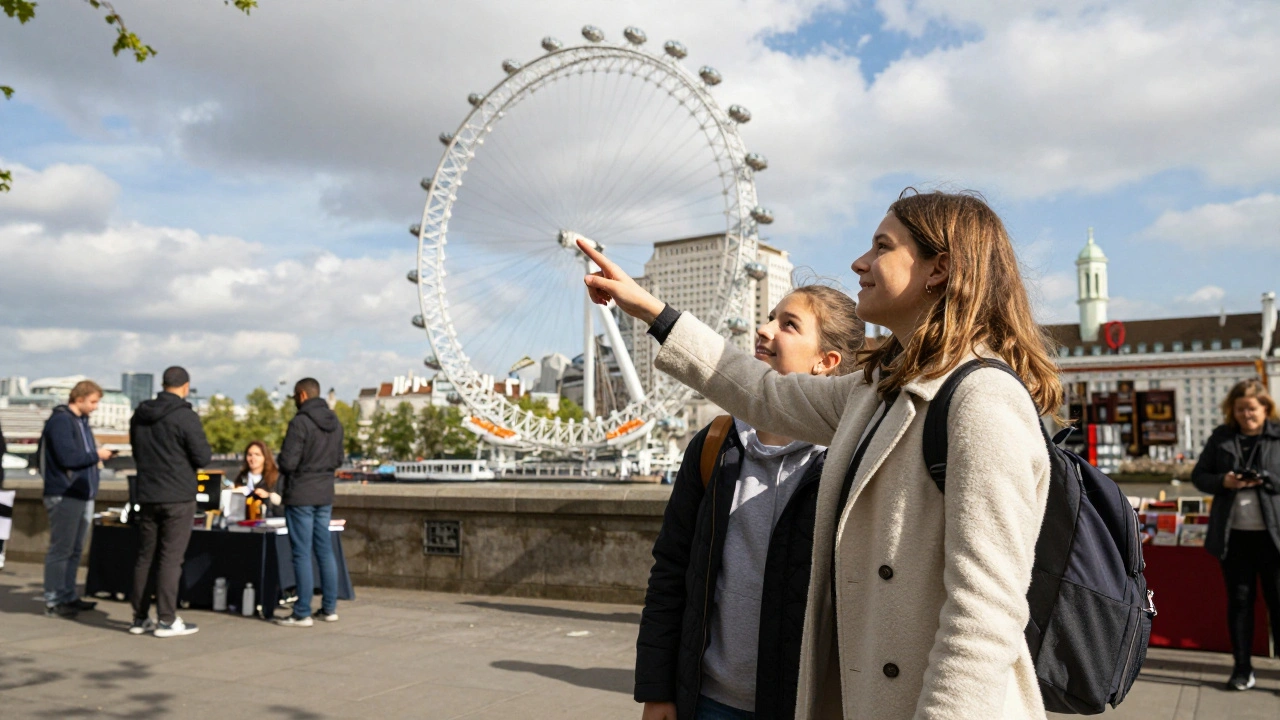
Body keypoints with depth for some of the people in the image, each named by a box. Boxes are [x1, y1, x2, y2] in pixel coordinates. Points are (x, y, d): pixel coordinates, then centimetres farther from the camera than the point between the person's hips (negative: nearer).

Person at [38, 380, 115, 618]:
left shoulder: (81, 421, 17)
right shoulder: (60, 421, -13)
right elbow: (68, 457, -21)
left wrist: (98, 454, 0)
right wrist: (96, 455, -10)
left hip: (83, 494, 9)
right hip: (64, 495, -9)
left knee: (75, 550, 14)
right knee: (60, 550, -4)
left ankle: (69, 596, 21)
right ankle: (53, 601, 3)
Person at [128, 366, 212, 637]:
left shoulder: (140, 415, 8)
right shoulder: (185, 416, -13)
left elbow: (137, 452, 20)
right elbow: (203, 457, -13)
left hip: (147, 495, 6)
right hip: (178, 497, -6)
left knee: (145, 557, 12)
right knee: (171, 557, -3)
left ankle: (140, 618, 17)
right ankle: (166, 620, 0)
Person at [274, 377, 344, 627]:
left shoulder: (300, 423, -15)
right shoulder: (336, 424, 8)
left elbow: (287, 462, -17)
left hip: (300, 496, -7)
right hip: (325, 495, 7)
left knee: (302, 554, -2)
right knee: (324, 550, 12)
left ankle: (302, 614, 2)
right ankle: (330, 608, 16)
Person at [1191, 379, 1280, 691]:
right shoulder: (1221, 437, 7)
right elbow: (1199, 475, 8)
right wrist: (1224, 482, -10)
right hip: (1233, 533, 2)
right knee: (1239, 600, 8)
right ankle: (1242, 668, 16)